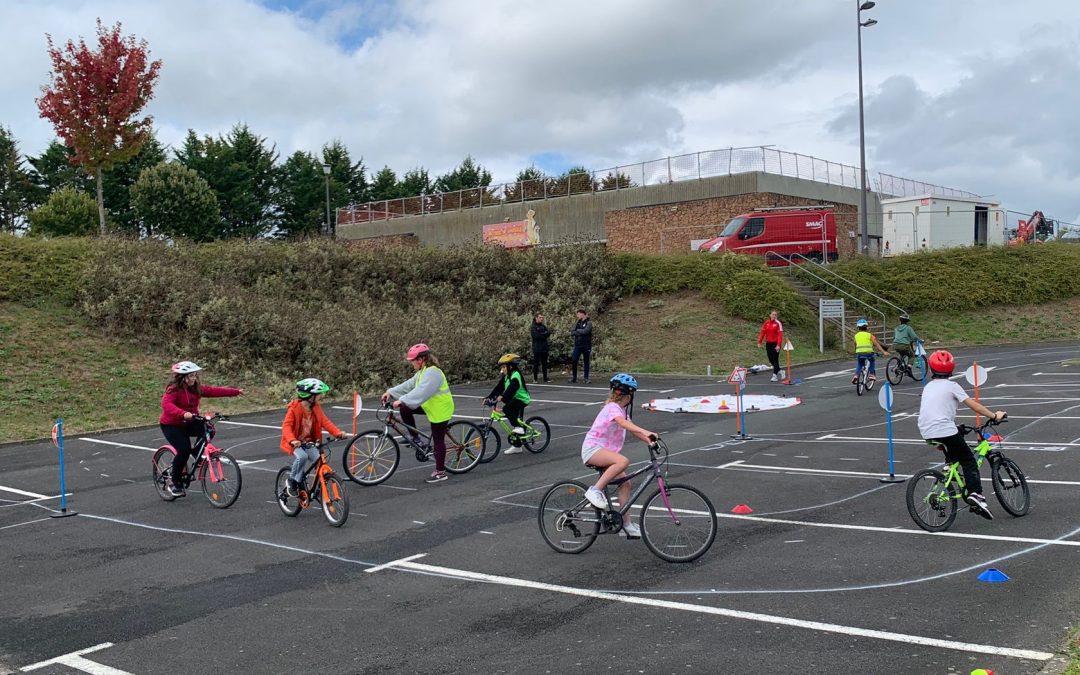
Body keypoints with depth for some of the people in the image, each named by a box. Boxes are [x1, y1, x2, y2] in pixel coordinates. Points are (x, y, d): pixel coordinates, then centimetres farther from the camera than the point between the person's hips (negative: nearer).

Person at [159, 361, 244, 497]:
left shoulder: (197, 388, -2)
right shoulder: (173, 390, -22)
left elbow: (214, 391, 3)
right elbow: (166, 404, -41)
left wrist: (235, 391, 1)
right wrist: (183, 414, -57)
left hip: (189, 422, 6)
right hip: (171, 425, -6)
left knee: (207, 430, -23)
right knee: (184, 450, -23)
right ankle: (174, 482, -2)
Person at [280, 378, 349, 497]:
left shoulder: (316, 408, 0)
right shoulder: (294, 408, -17)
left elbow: (325, 422, -4)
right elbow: (286, 426, -24)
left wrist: (338, 433, -20)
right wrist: (292, 440, -43)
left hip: (309, 442, 5)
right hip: (296, 443, -5)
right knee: (302, 457, -33)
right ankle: (292, 481, -10)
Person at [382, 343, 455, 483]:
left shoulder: (433, 372, -25)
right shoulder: (423, 371, 7)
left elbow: (421, 392, -35)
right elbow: (409, 385, 9)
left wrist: (401, 400, -39)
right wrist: (390, 392, 3)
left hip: (440, 410, -9)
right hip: (430, 406, 9)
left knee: (438, 440, -2)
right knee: (405, 409, 1)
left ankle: (440, 472, 7)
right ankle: (416, 439, 12)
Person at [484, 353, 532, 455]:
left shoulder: (516, 375, -17)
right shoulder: (506, 376, 10)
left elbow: (512, 388, -34)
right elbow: (498, 388, 4)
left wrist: (502, 396, -47)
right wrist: (489, 397, -7)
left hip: (521, 399, -9)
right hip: (514, 400, 9)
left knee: (506, 409, -31)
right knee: (514, 420, 11)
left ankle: (519, 427, -23)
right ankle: (516, 446, 19)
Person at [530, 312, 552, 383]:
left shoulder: (543, 326, 14)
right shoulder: (533, 327, -2)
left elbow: (548, 333, 4)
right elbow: (536, 335, -16)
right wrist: (545, 333, -8)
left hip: (544, 348, 5)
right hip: (537, 348, -5)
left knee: (544, 363, 7)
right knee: (536, 363, -2)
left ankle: (545, 378, 12)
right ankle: (535, 379, 4)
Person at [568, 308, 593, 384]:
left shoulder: (589, 322, -2)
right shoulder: (577, 323, 13)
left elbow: (586, 331, -18)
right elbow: (572, 332, 3)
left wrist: (577, 331, -4)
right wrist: (581, 333, -11)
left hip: (586, 345, -4)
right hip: (577, 345, 4)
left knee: (586, 361, 2)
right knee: (574, 361, -5)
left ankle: (586, 378, 8)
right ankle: (574, 378, 2)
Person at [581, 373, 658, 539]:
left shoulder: (623, 409, 14)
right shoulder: (612, 407, -17)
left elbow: (632, 429, 8)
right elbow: (624, 424, -35)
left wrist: (649, 440, -8)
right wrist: (645, 432, -47)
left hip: (605, 451, 10)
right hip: (593, 448, -10)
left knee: (625, 483, 2)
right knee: (623, 461, -34)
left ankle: (627, 524, 8)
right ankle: (595, 490, -23)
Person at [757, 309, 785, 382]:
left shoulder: (778, 323, -8)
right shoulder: (766, 323, 6)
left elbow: (780, 334, -13)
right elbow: (763, 332, 7)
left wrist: (778, 345, -22)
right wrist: (759, 342, 0)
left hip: (775, 343, -5)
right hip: (768, 343, 5)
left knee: (775, 360, -4)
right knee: (771, 360, 9)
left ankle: (775, 376, 1)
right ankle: (780, 371, 28)